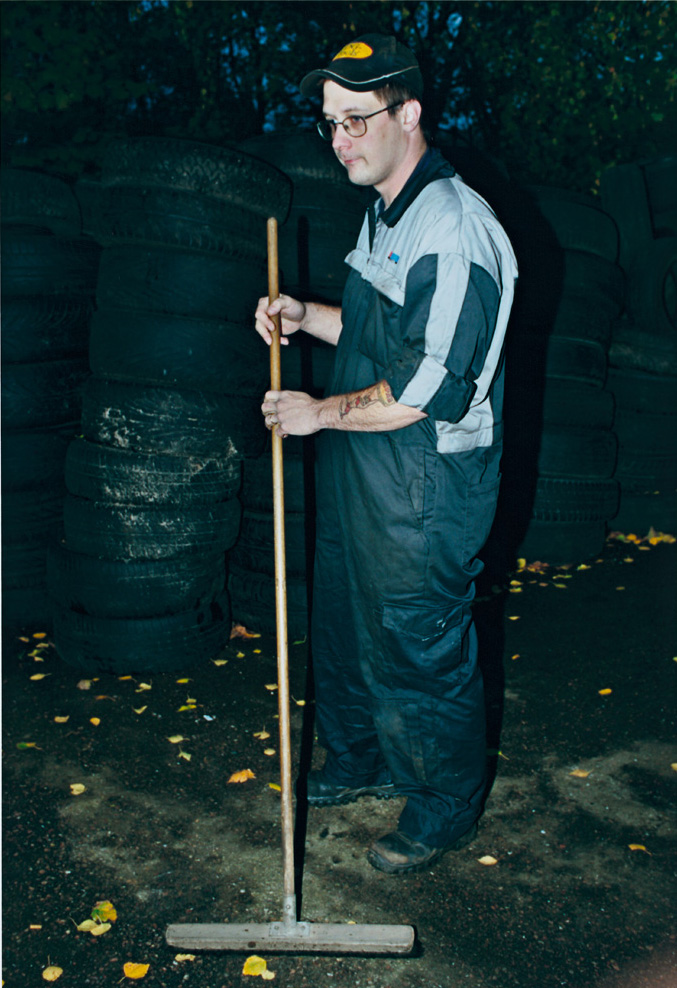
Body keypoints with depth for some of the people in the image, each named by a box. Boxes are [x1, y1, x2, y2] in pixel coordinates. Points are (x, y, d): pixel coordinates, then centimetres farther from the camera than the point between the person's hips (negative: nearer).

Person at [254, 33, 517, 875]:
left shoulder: (454, 227, -20)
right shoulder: (384, 216, 12)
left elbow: (434, 390, -25)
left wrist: (322, 412, -16)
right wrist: (305, 316, 7)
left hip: (424, 490, -10)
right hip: (360, 472, 10)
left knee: (420, 645, 4)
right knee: (343, 625, 21)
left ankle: (446, 808, 29)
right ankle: (358, 764, 44)